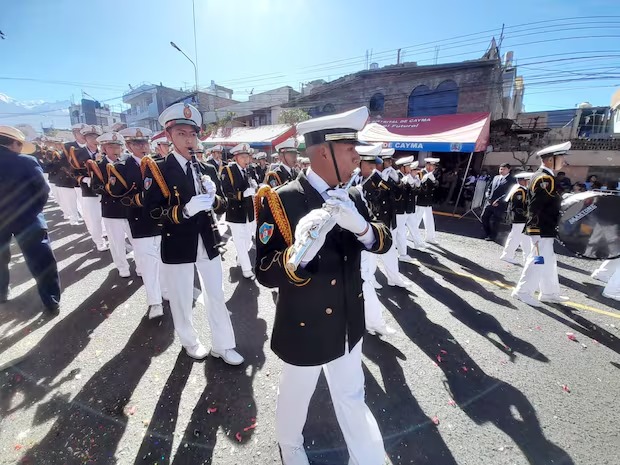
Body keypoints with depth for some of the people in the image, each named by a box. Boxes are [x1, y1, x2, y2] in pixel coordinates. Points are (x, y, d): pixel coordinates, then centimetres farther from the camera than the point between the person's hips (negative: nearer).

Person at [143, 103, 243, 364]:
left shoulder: (208, 170, 7)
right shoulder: (157, 170, -5)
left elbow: (222, 205, 7)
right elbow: (151, 211, -13)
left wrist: (213, 197, -15)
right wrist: (185, 209, -28)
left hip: (208, 242, 4)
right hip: (177, 246, -3)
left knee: (217, 296, 12)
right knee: (182, 300, 12)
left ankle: (223, 345, 29)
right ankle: (190, 342, 38)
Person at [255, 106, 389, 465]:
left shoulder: (351, 198, -2)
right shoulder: (280, 201, -20)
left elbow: (384, 241, -5)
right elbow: (266, 273, -22)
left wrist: (360, 225, -26)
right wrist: (299, 252, -42)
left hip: (348, 324, 5)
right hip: (304, 327, -4)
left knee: (352, 396, 26)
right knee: (296, 395, 24)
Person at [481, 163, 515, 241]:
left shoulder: (511, 180, -5)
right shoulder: (496, 177, 16)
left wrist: (498, 201, -17)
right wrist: (488, 198, 1)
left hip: (500, 205, -6)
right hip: (489, 203, 6)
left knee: (493, 221, -4)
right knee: (483, 218, 8)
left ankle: (492, 236, 16)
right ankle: (487, 234, 26)